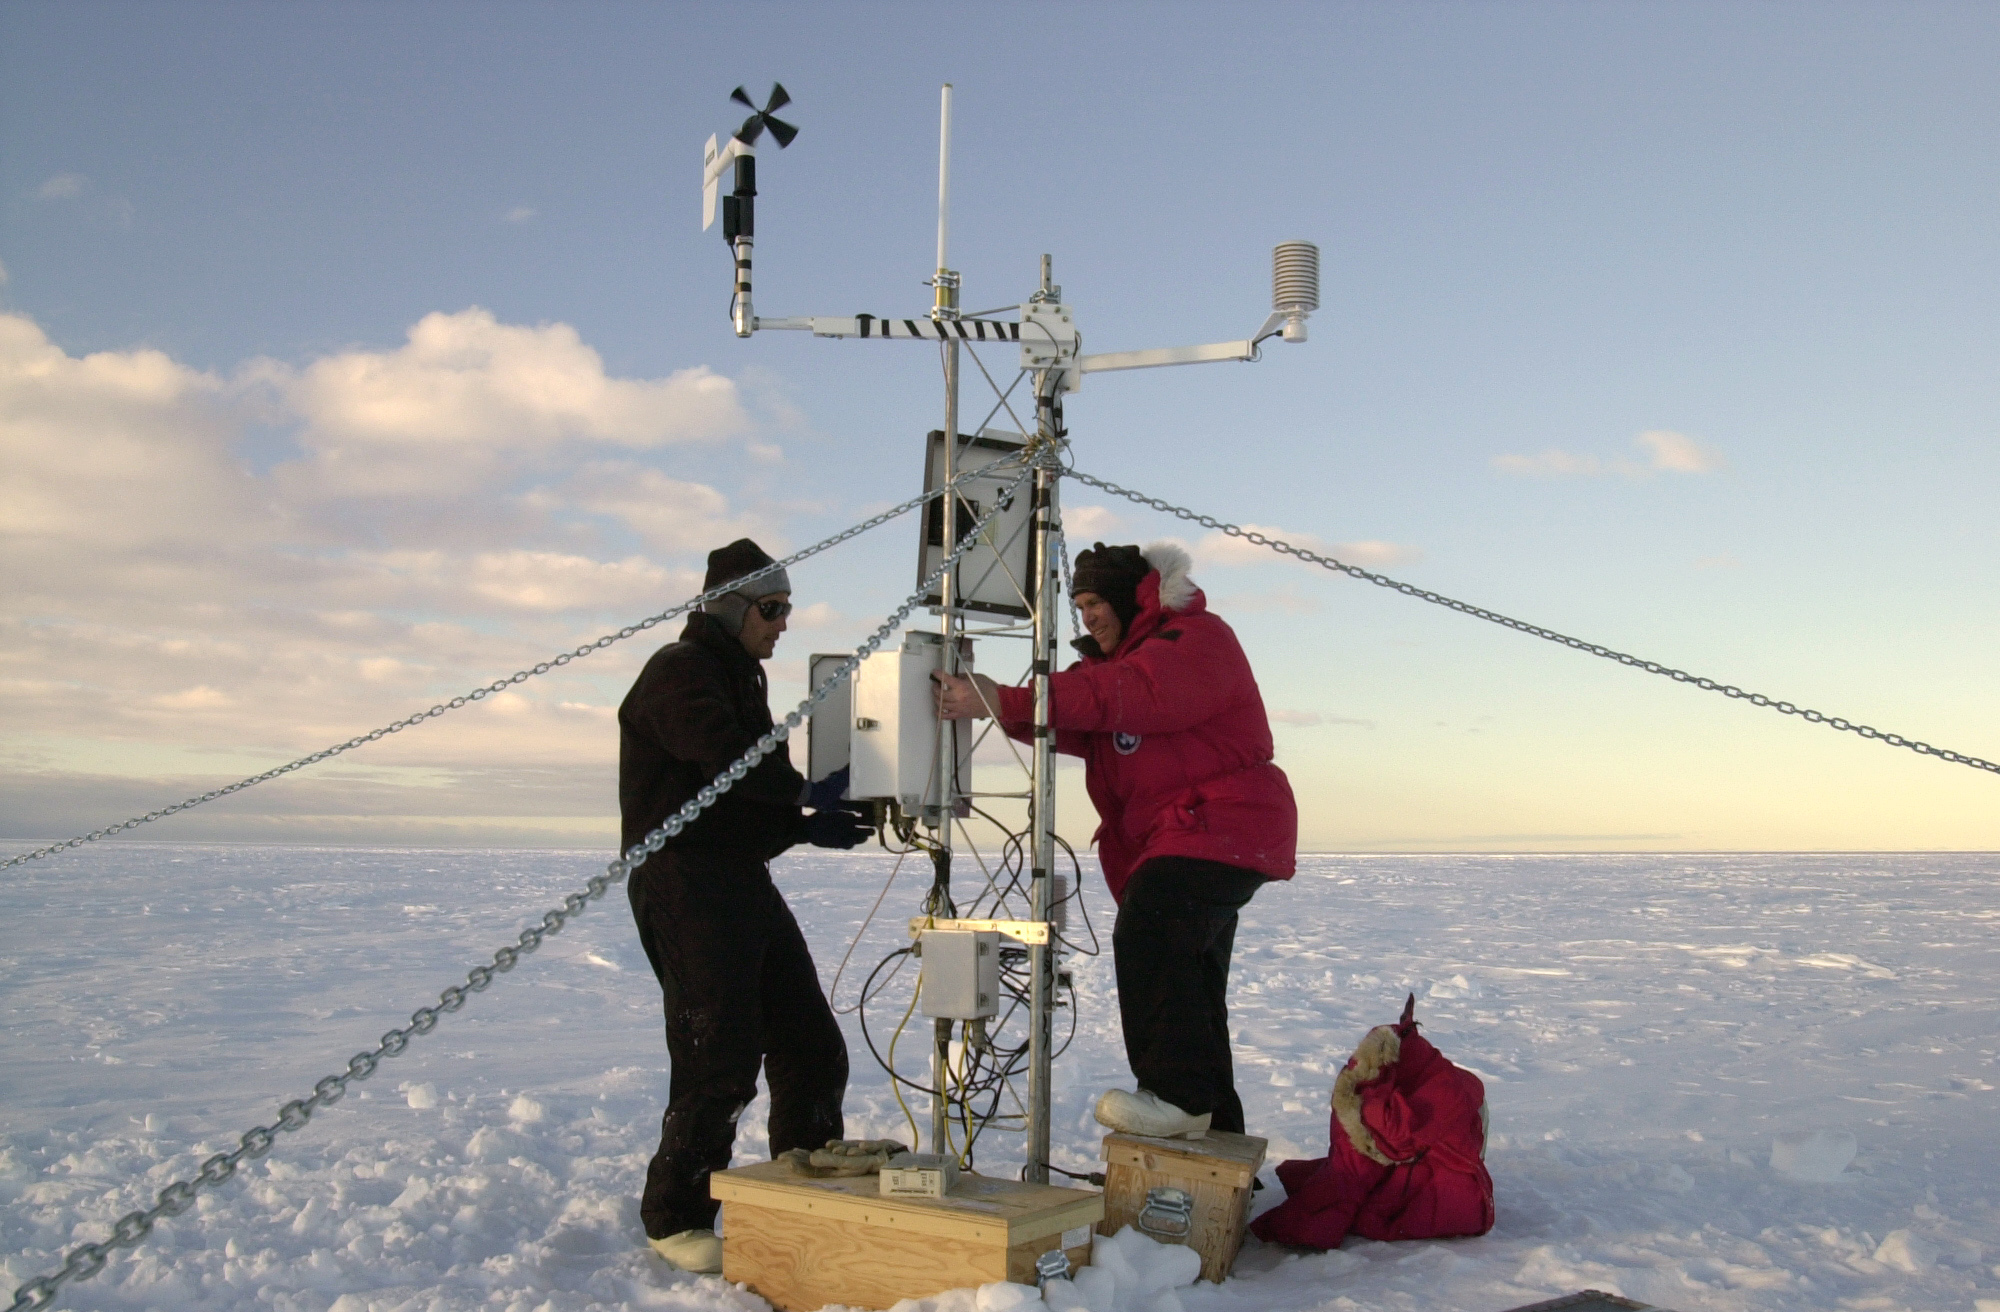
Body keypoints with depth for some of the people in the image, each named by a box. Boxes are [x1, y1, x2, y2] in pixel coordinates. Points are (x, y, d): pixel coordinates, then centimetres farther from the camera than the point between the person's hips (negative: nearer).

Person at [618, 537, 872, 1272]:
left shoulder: (742, 680, 22)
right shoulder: (679, 671, -7)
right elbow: (723, 760, -25)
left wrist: (805, 826, 3)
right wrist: (808, 794, -20)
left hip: (744, 881, 9)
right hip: (683, 885, -9)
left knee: (812, 1045, 9)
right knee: (721, 1060, -9)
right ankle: (674, 1218, 7)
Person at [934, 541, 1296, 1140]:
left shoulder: (1196, 639, -10)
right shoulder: (1125, 654, 22)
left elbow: (1121, 696, -28)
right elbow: (1083, 731, 6)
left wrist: (1008, 700, -33)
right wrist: (996, 705, -12)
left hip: (1220, 828, -10)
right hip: (1173, 840, 11)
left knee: (1147, 936, -28)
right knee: (1188, 986, 14)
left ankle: (1177, 1091, -27)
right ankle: (1215, 1128, 25)